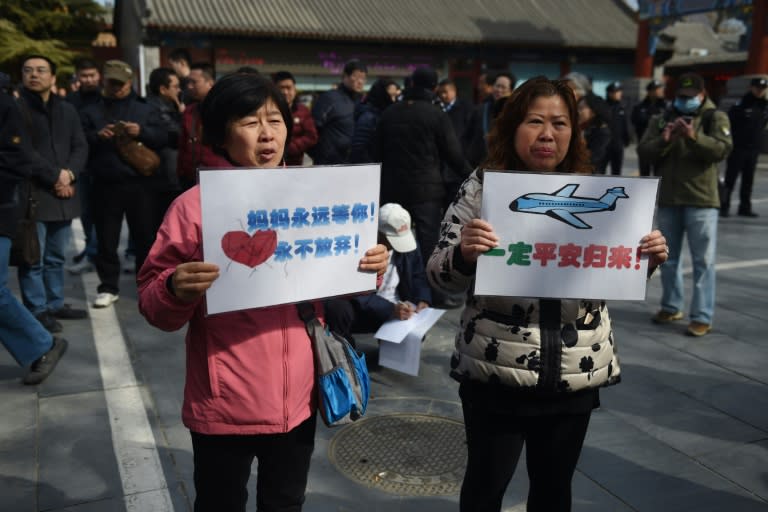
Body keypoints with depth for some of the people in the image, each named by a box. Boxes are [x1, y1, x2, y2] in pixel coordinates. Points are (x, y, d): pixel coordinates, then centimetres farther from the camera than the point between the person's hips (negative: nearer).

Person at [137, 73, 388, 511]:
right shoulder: (195, 206, -12)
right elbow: (153, 304, -10)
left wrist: (367, 267, -9)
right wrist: (177, 291, -31)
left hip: (297, 396, 4)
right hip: (225, 404, -3)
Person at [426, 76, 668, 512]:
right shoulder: (482, 188, -7)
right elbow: (441, 277, -9)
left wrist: (647, 260, -8)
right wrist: (464, 253, -29)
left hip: (576, 374, 4)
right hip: (496, 372, -3)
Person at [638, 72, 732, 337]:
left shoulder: (715, 117, 2)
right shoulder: (661, 119, 10)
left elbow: (722, 149, -13)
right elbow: (643, 151, 0)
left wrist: (693, 136, -27)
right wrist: (664, 140, -18)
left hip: (701, 200, -4)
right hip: (667, 199, 4)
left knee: (703, 260, -3)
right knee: (669, 257, 14)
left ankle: (702, 317, 1)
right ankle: (671, 306, 28)